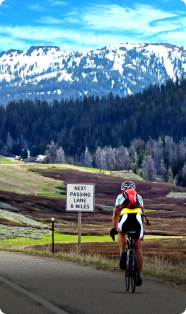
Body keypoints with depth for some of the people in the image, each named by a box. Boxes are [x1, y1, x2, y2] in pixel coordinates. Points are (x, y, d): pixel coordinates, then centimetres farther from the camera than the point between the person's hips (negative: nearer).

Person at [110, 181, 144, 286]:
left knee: (121, 233, 34)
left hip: (125, 217, -1)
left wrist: (114, 229, 47)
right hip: (138, 218, 1)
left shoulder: (120, 197, 30)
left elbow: (115, 215, 36)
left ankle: (122, 253, 8)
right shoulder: (139, 197, 34)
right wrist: (141, 229, 54)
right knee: (138, 247, 12)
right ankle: (139, 274, 13)